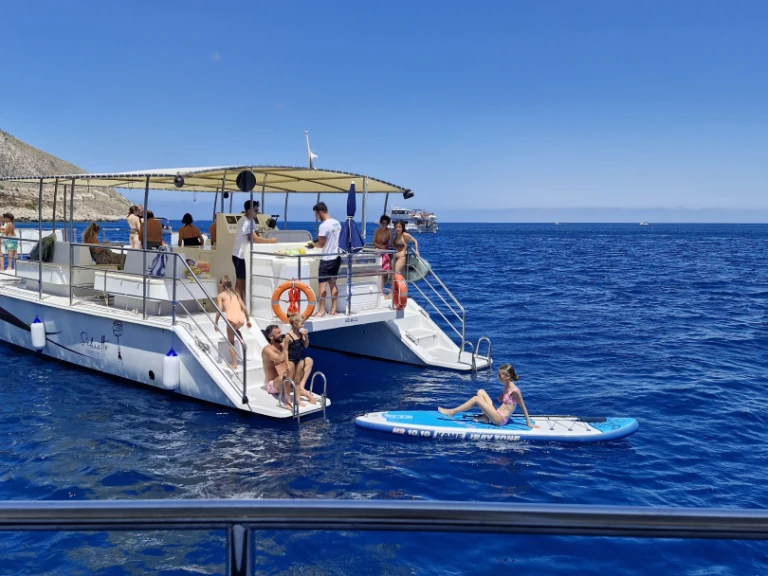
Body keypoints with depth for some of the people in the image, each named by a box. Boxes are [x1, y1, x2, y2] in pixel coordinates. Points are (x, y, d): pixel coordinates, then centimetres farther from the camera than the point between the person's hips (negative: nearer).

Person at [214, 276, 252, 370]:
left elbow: (219, 310, -2)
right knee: (235, 329, 40)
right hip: (241, 319, 5)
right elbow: (244, 308, 18)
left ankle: (234, 364, 10)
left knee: (231, 342, 12)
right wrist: (248, 320, 26)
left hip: (232, 319, -5)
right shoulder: (236, 294, 22)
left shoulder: (221, 295, 8)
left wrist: (216, 322, 8)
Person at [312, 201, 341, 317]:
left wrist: (312, 244, 5)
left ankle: (321, 310, 1)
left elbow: (321, 244, -13)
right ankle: (333, 309, 13)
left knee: (322, 284, -1)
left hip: (327, 259, -8)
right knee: (333, 283, 12)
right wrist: (318, 242, 15)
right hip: (336, 257, 8)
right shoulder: (337, 223, 8)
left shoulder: (324, 225, -17)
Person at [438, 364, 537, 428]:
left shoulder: (515, 391, -17)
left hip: (500, 420, -9)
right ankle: (485, 417, 0)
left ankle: (452, 412, -7)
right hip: (497, 414, 9)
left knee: (476, 399, -16)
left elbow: (523, 407, -11)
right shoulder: (506, 387, 9)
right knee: (480, 392, 7)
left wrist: (529, 423, -5)